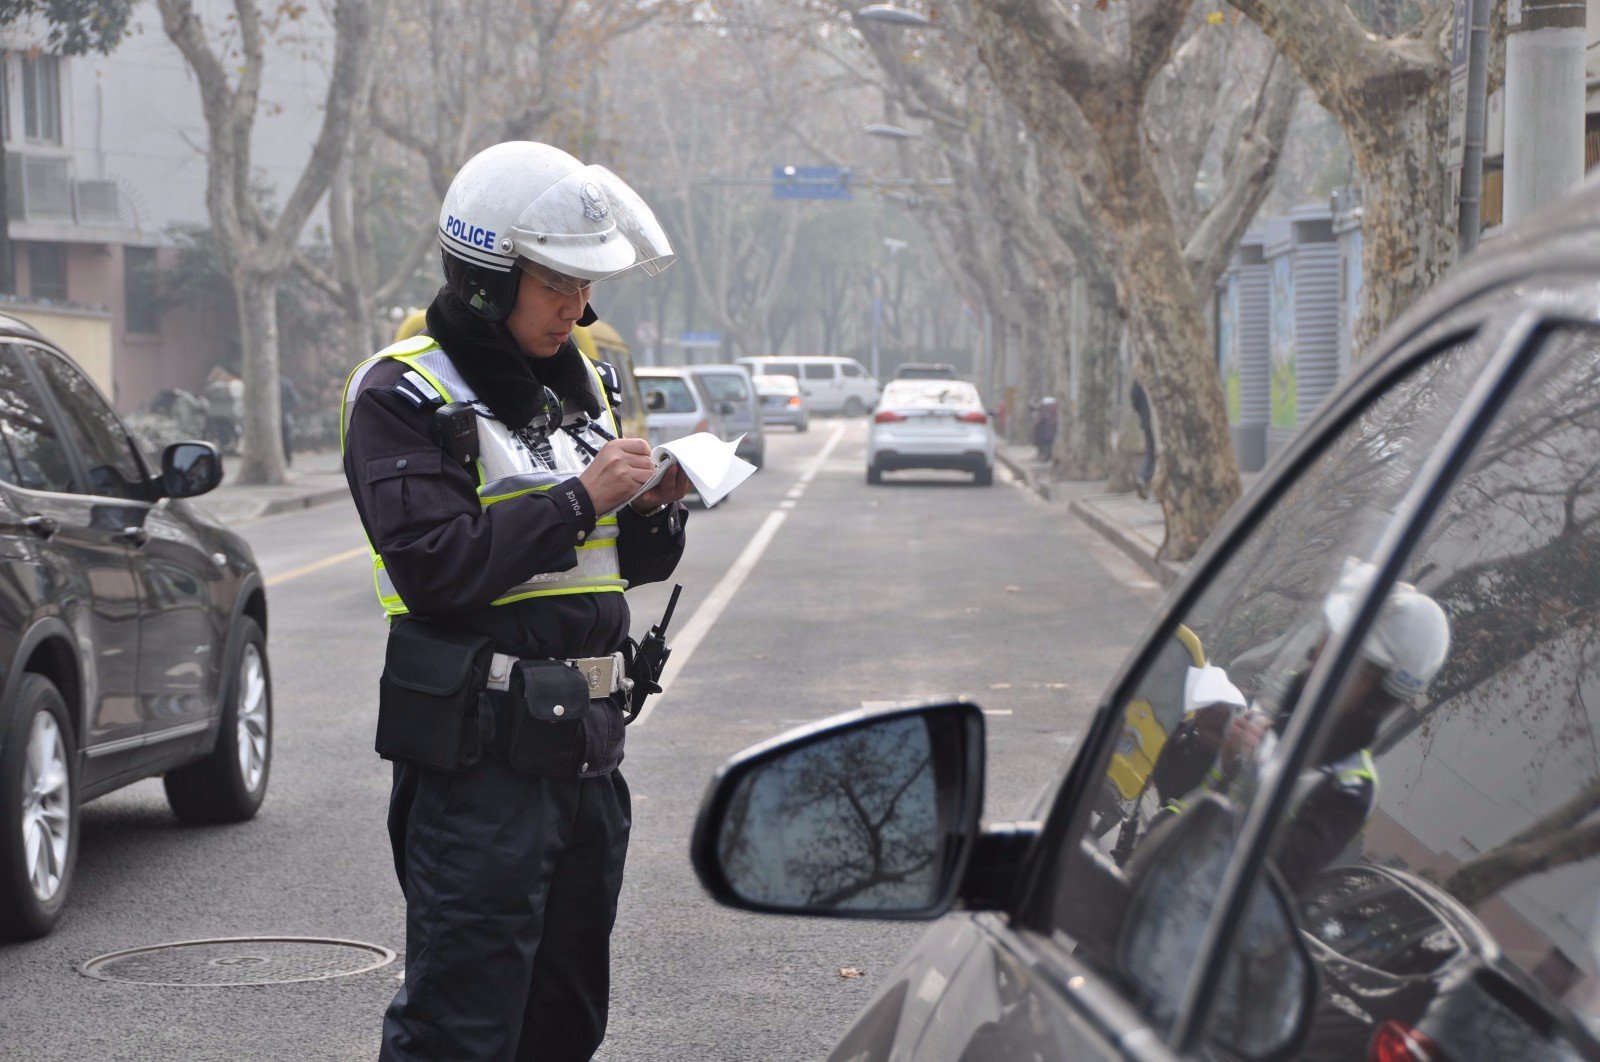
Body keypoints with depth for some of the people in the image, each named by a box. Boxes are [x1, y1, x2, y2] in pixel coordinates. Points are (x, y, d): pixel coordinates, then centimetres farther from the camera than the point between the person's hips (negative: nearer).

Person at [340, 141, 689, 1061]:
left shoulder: (575, 380, 15)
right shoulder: (403, 395, -8)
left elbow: (628, 565, 20)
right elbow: (436, 565, -21)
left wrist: (653, 507, -2)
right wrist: (580, 498, -18)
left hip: (587, 743, 8)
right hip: (477, 751, -8)